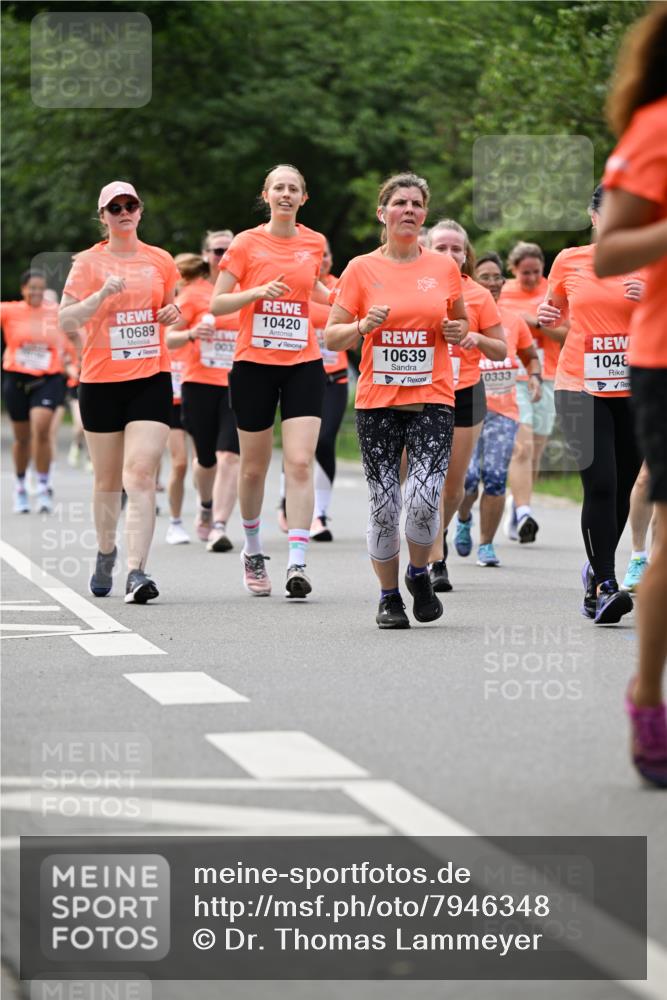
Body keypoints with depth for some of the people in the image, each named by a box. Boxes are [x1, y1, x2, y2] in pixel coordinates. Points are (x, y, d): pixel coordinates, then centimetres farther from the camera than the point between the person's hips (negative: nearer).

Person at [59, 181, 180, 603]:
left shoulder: (160, 260, 7)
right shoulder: (89, 263, -1)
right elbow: (66, 320, -8)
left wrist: (174, 313, 2)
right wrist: (102, 295, -21)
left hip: (151, 378, 0)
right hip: (101, 381, 0)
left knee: (141, 476, -14)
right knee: (108, 479, 11)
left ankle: (137, 571, -19)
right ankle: (106, 552, 36)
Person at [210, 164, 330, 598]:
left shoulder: (315, 243, 7)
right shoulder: (247, 243, -1)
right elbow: (216, 304, -2)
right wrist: (258, 292, -17)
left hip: (303, 365, 1)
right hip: (254, 364, -1)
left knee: (300, 462, -13)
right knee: (255, 466, 8)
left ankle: (297, 563, -16)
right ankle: (253, 550, 30)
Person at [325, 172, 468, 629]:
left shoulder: (445, 267, 6)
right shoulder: (361, 269, 2)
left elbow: (461, 321, 22)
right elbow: (332, 337, 4)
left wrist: (460, 331, 0)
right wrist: (364, 325, -14)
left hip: (433, 401, 0)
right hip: (377, 402, 0)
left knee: (424, 500, -15)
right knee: (383, 505, -1)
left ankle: (419, 573, 13)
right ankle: (389, 595, 17)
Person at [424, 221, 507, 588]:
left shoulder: (478, 295, 2)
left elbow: (501, 351, 5)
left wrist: (478, 339, -14)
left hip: (465, 393, 1)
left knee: (454, 482, 6)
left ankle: (436, 535, 34)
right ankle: (436, 562, -11)